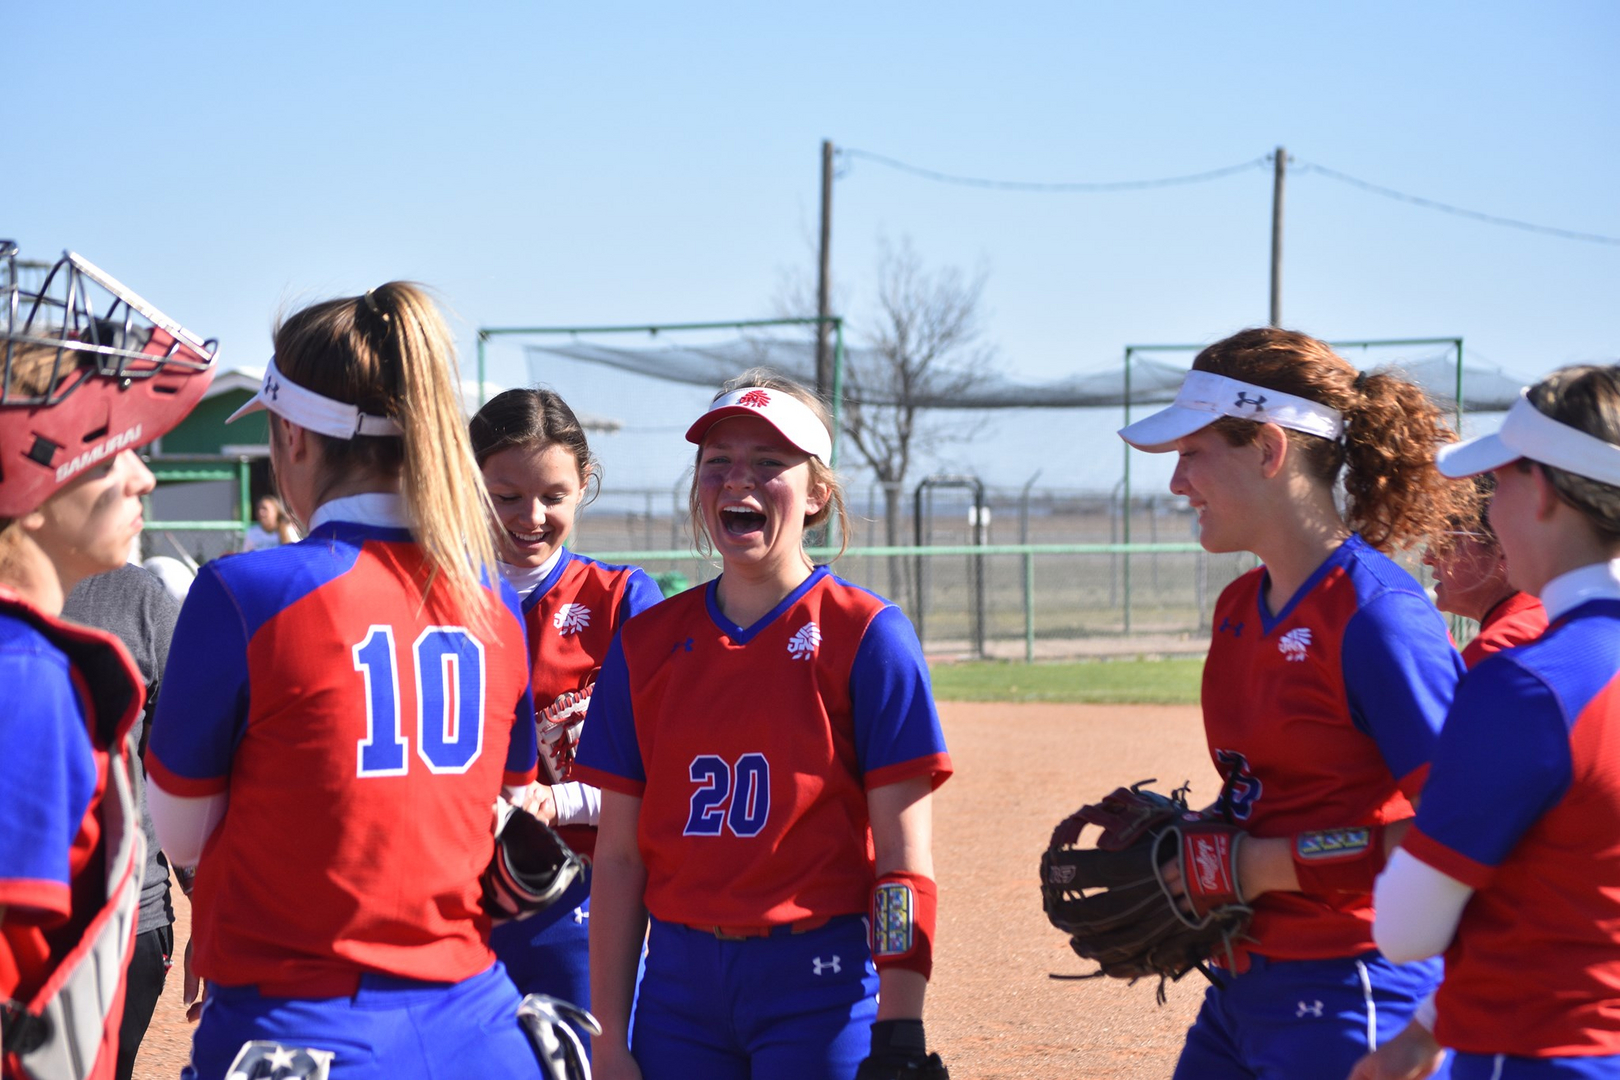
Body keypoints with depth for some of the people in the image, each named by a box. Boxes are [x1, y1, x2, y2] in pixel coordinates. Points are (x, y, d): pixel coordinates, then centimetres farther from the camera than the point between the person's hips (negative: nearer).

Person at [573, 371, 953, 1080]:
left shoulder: (866, 634, -4)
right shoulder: (646, 643, 7)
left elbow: (903, 856, -7)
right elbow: (618, 856, 8)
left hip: (822, 987, -3)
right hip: (678, 981, 4)